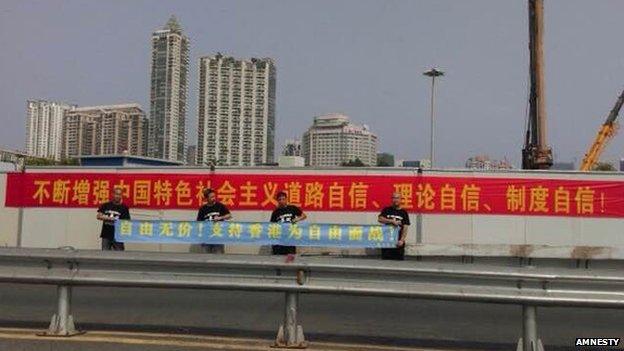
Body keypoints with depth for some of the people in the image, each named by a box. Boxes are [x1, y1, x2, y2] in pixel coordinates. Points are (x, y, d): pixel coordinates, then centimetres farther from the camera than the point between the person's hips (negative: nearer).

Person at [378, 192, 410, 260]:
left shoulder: (404, 213, 5)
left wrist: (402, 240, -14)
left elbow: (405, 228, -1)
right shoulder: (387, 210, 8)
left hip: (398, 243, 0)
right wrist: (392, 221, -15)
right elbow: (380, 219, -6)